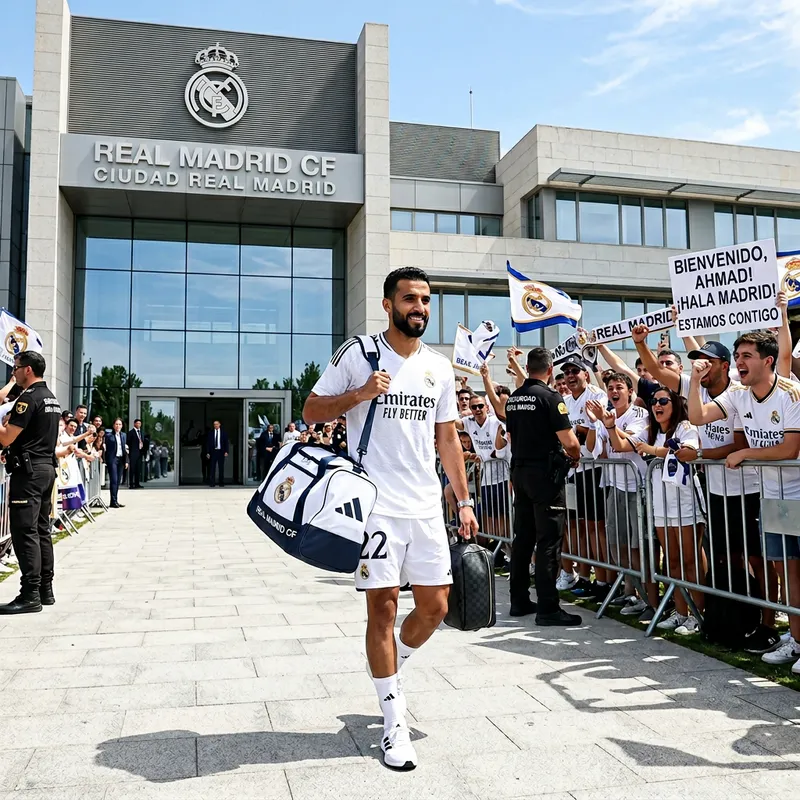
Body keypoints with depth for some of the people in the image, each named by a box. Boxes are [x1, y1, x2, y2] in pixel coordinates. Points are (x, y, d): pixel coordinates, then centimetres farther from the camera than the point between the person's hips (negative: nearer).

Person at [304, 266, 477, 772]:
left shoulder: (440, 367, 10)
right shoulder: (358, 354, -3)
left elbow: (447, 439, 14)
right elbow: (312, 412, -1)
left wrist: (464, 500, 11)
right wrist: (359, 394, -18)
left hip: (427, 507, 5)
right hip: (375, 504, -5)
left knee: (435, 606, 7)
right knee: (383, 606, 0)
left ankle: (390, 673, 37)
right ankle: (395, 720, 15)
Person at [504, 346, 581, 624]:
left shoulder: (513, 399, 8)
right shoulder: (550, 397, -13)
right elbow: (569, 441, -16)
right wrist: (575, 456, 4)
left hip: (519, 471, 7)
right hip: (546, 473, -7)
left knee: (523, 537, 12)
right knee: (548, 541, -4)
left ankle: (519, 600, 19)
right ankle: (547, 608, -3)